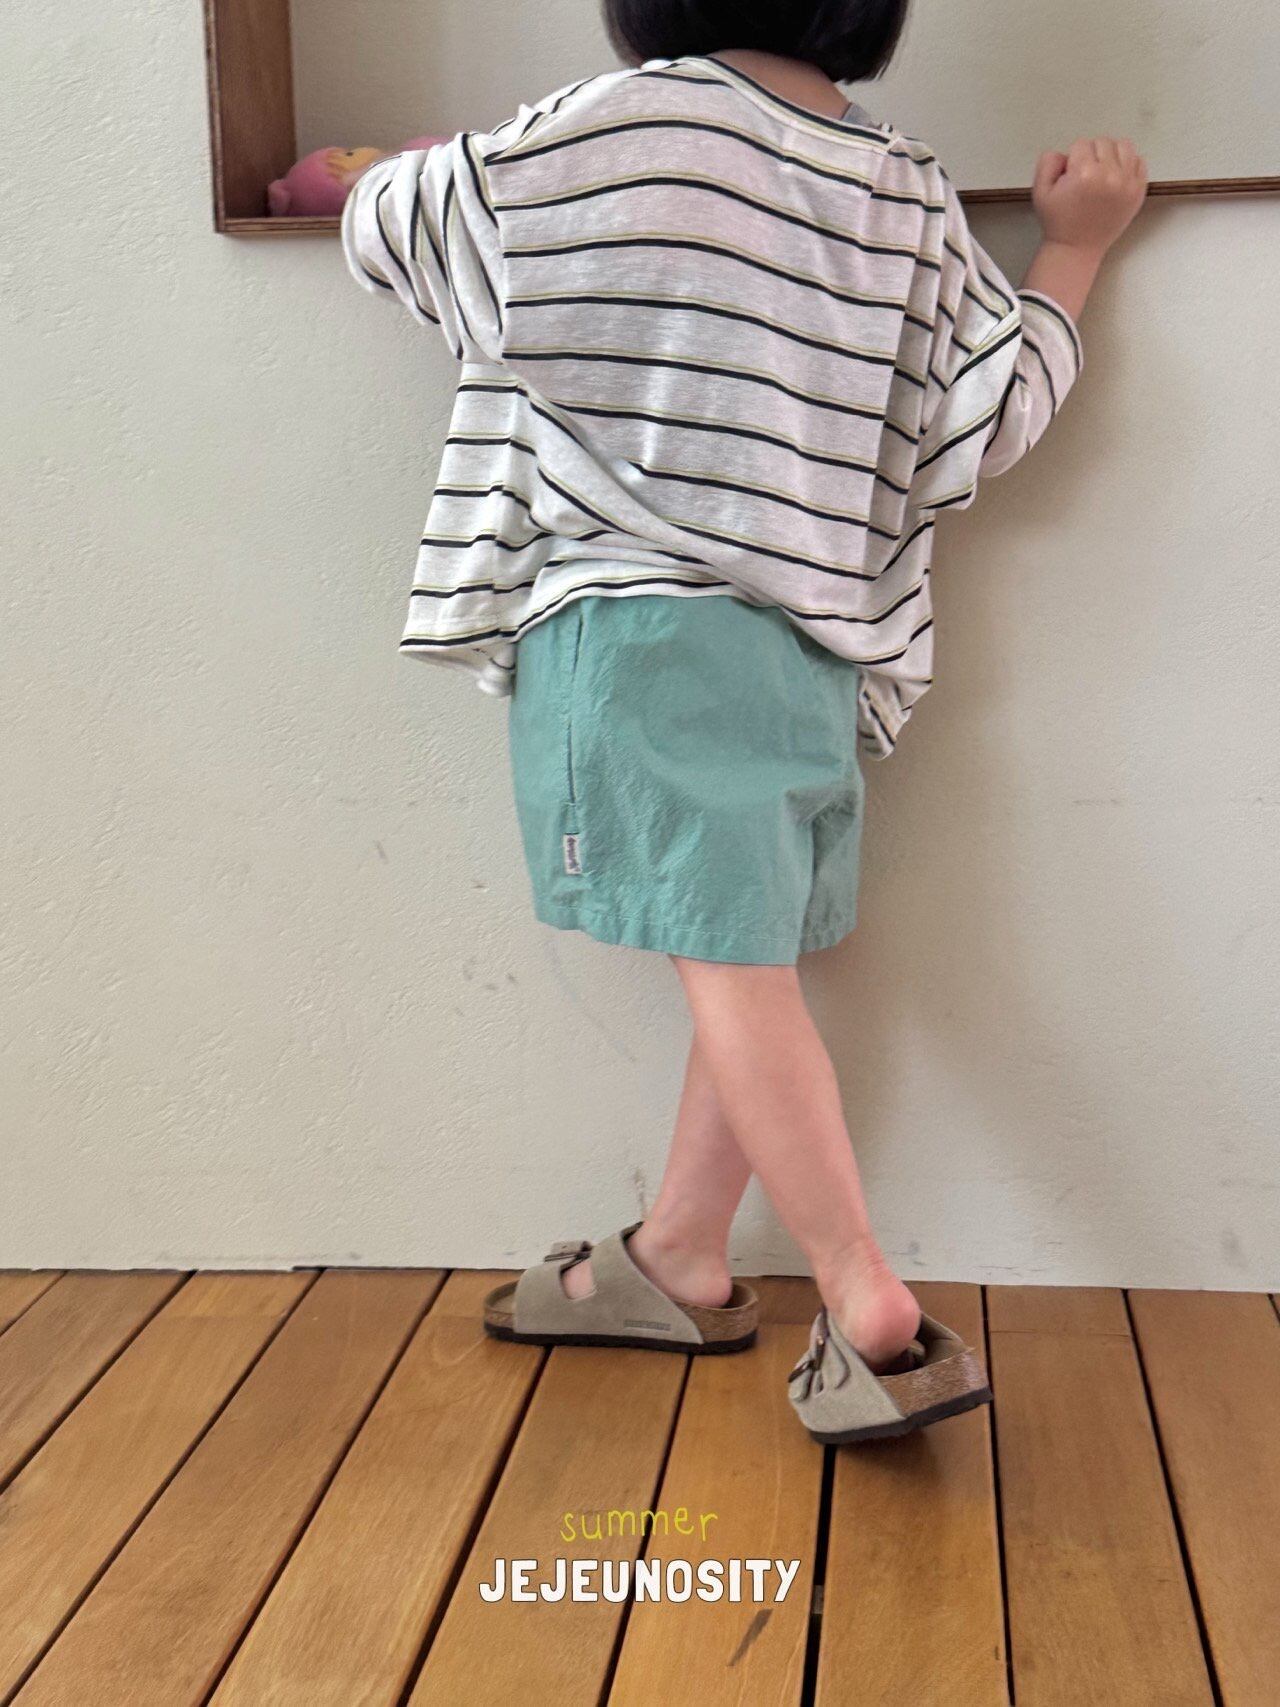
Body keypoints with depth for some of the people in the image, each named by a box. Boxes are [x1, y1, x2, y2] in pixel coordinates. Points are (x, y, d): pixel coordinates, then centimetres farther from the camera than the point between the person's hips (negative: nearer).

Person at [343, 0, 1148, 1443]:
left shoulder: (609, 132, -4)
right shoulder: (906, 199, 7)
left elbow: (388, 224, 7)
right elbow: (990, 421, 11)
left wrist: (357, 177, 31)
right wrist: (1074, 248, 24)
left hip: (637, 629, -6)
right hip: (816, 646, 6)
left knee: (731, 964, -7)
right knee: (751, 964, 12)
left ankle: (876, 1321, -9)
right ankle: (678, 1264, 26)